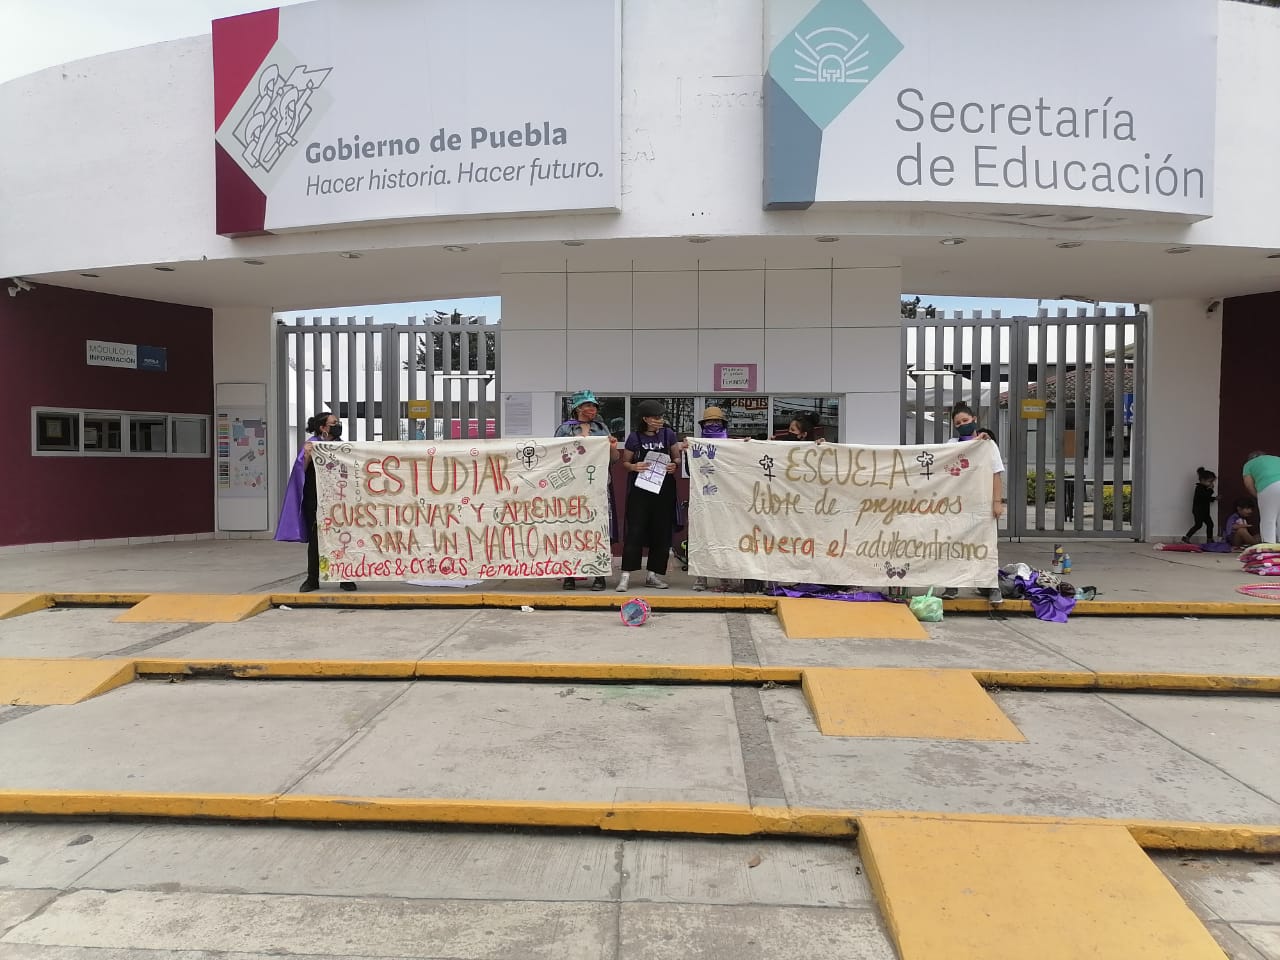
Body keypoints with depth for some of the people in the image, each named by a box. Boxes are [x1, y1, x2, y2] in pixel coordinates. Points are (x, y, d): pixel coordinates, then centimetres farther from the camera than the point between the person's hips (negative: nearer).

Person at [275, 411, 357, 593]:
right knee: (315, 539, 3)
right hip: (315, 499, -3)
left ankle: (345, 578, 10)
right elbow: (302, 471, -11)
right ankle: (312, 579, 12)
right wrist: (307, 456, -27)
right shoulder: (311, 444, -4)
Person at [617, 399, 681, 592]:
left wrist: (674, 465, -11)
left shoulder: (668, 434, 3)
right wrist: (634, 467, -14)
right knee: (635, 530, -6)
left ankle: (653, 574, 15)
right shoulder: (635, 437, -2)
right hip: (639, 489, -3)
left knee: (662, 531, 5)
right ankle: (626, 574, -2)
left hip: (664, 489, 3)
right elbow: (625, 461, 6)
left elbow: (677, 458, 10)